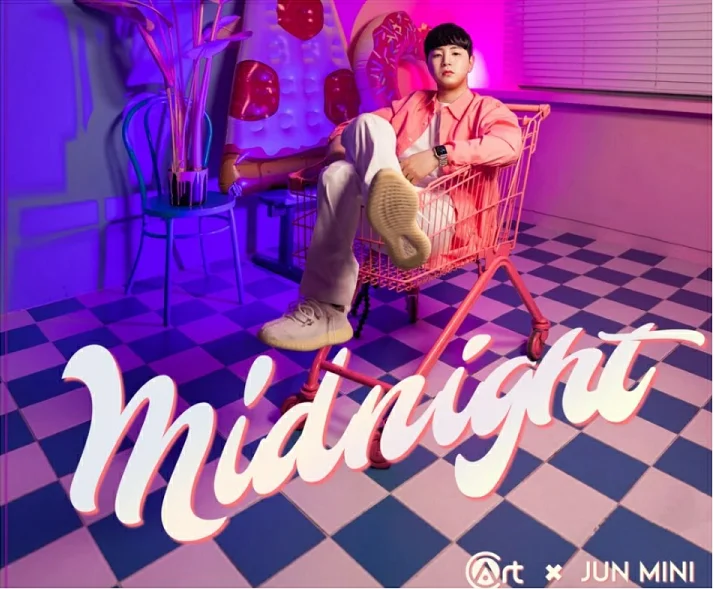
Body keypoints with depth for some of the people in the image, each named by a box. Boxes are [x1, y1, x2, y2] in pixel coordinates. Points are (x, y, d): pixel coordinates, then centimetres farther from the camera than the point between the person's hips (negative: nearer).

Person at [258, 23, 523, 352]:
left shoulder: (486, 108, 16)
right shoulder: (411, 103, 33)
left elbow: (510, 145, -9)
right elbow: (352, 126, 29)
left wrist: (439, 154, -19)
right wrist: (339, 142, 3)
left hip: (439, 208, -5)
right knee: (339, 174, -29)